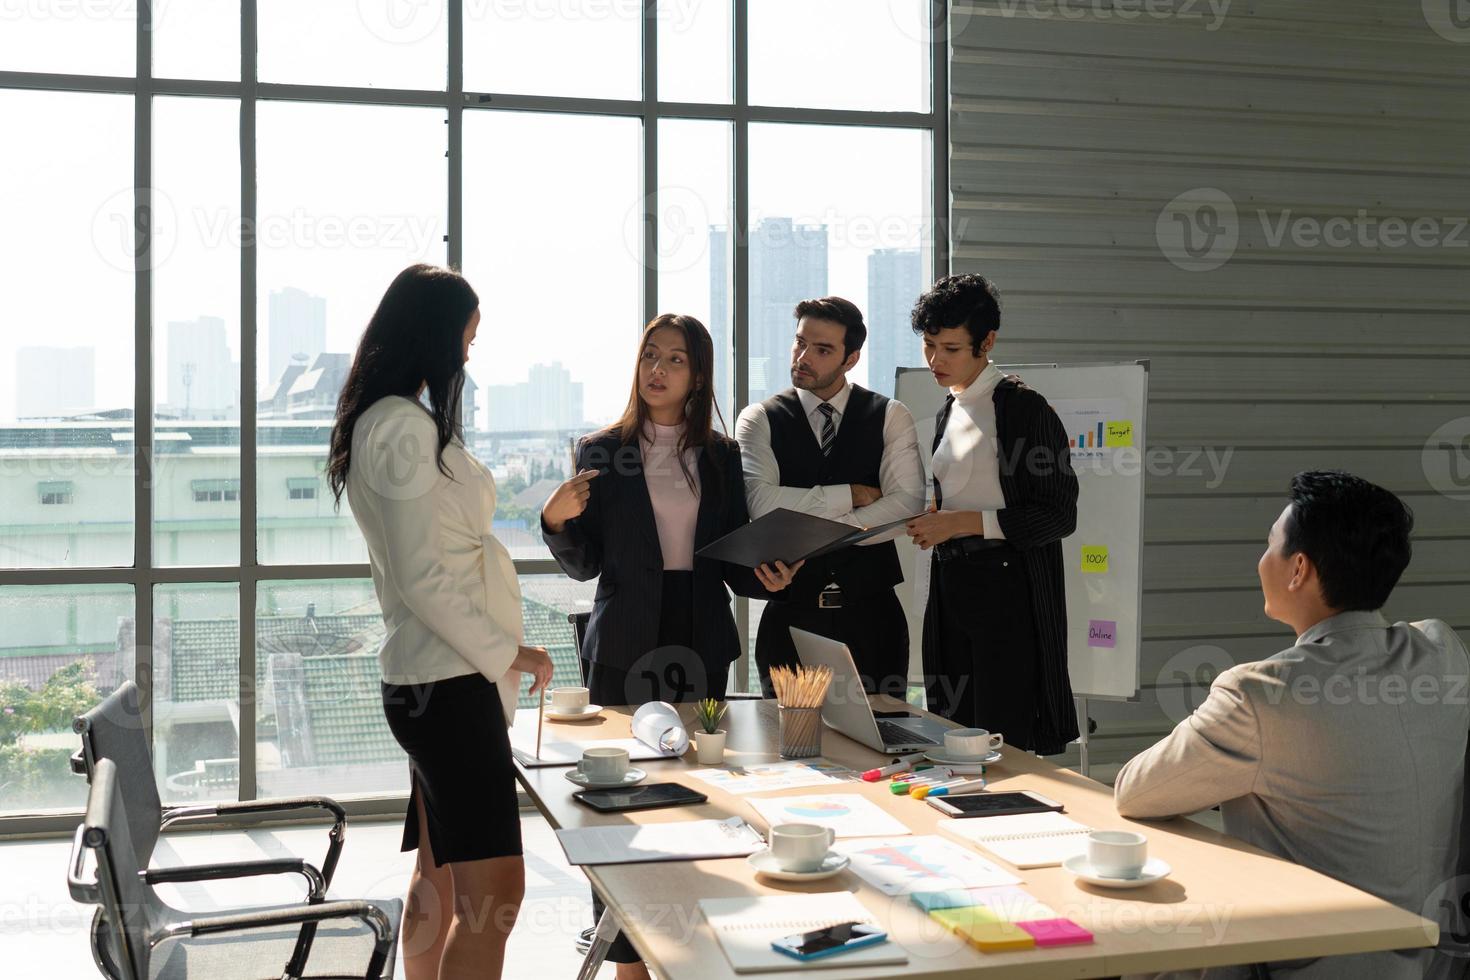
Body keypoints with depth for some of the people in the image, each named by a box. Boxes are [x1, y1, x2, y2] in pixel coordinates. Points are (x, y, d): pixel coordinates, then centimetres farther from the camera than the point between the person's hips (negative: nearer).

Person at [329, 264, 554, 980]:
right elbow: (423, 578, -19)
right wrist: (507, 653, -12)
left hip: (426, 678, 11)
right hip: (450, 679, -11)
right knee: (493, 894, -11)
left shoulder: (379, 421, 16)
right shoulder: (406, 426, -15)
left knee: (438, 881, 16)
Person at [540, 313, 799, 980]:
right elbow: (585, 565, 1)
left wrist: (767, 577, -10)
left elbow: (735, 559, 11)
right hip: (624, 648, -2)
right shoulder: (600, 452, 3)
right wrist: (557, 519, -18)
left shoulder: (721, 456, 10)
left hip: (700, 645, 2)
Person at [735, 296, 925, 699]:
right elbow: (763, 505, -13)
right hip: (791, 615, 0)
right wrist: (850, 494, -10)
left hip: (871, 610, 1)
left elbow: (907, 505, -9)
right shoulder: (760, 420, 3)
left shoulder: (890, 417, 4)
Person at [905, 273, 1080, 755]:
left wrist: (964, 522, -17)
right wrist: (934, 518, 6)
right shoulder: (949, 412, 17)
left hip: (1008, 587, -8)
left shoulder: (1023, 408, -9)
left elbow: (1059, 515, -13)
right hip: (953, 584, 8)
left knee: (1003, 739, -8)